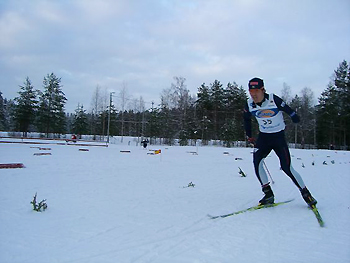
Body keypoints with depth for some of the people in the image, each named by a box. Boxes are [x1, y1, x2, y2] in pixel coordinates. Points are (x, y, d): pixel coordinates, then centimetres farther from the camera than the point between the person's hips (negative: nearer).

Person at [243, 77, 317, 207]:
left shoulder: (273, 99, -21)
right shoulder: (249, 104, -6)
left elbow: (288, 110, -8)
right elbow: (246, 119, 12)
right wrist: (249, 136, 16)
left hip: (279, 137, -4)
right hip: (263, 137, 4)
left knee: (287, 167, -9)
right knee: (257, 161, -16)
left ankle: (305, 193, 12)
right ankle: (268, 194, -4)